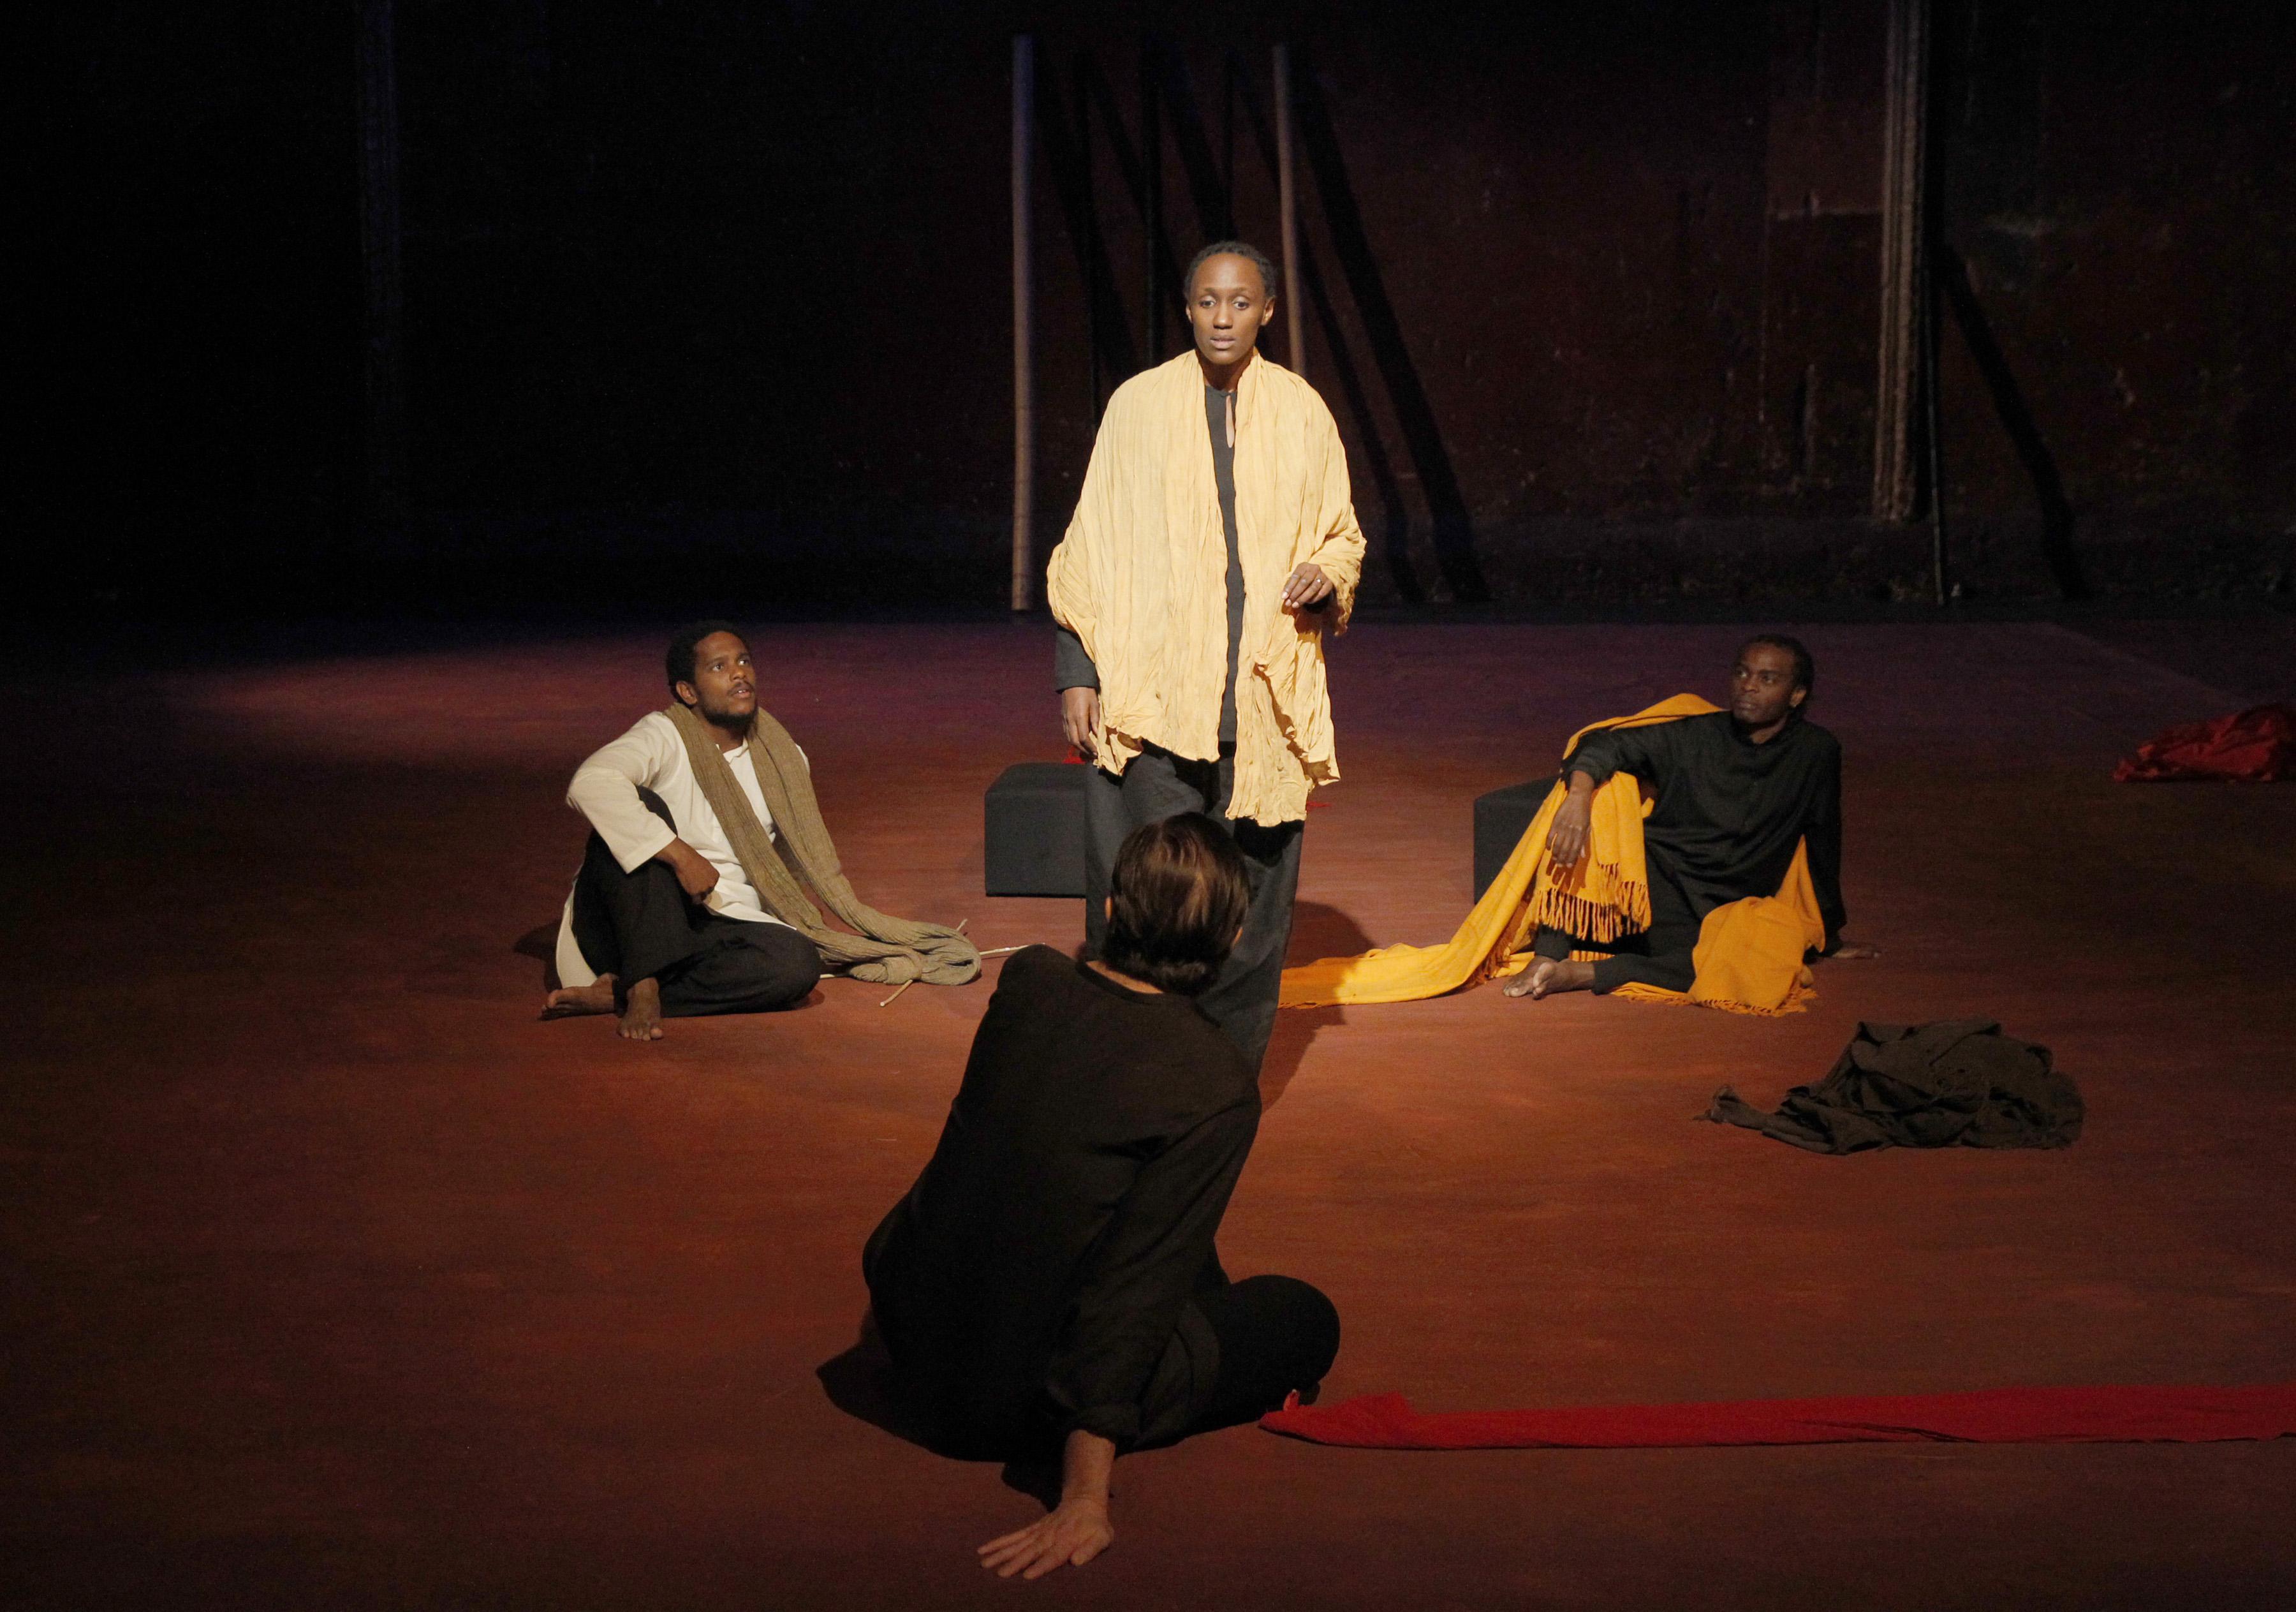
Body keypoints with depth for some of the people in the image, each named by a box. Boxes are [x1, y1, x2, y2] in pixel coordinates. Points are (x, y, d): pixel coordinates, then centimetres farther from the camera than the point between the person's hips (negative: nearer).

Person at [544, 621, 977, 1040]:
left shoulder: (783, 759, 11)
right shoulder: (665, 736, -7)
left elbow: (804, 851, 27)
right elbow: (589, 783, -28)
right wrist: (680, 855, -32)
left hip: (722, 926, 4)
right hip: (635, 918, -4)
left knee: (798, 963, -29)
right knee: (639, 807, -31)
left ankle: (617, 994, -29)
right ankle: (643, 986, -38)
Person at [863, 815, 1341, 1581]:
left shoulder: (1027, 981, -5)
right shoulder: (1216, 1087, -21)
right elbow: (1134, 1288, -25)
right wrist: (1083, 1499, -23)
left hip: (912, 1329, 6)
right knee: (1308, 1319, 12)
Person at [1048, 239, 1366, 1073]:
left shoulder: (1301, 412, 8)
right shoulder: (1139, 404, 3)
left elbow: (1342, 533, 16)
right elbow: (1092, 544, 5)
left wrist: (1327, 573, -8)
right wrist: (1076, 673, -1)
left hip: (1264, 690, 2)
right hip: (1150, 688, -2)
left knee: (1252, 876, 2)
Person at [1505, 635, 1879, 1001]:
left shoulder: (1816, 752, 2)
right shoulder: (1694, 735, 0)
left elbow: (1822, 846, 11)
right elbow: (1610, 743, -11)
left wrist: (1830, 937, 21)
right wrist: (1580, 794, -33)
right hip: (1655, 881, 0)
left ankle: (1582, 974, -32)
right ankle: (1548, 956, -30)